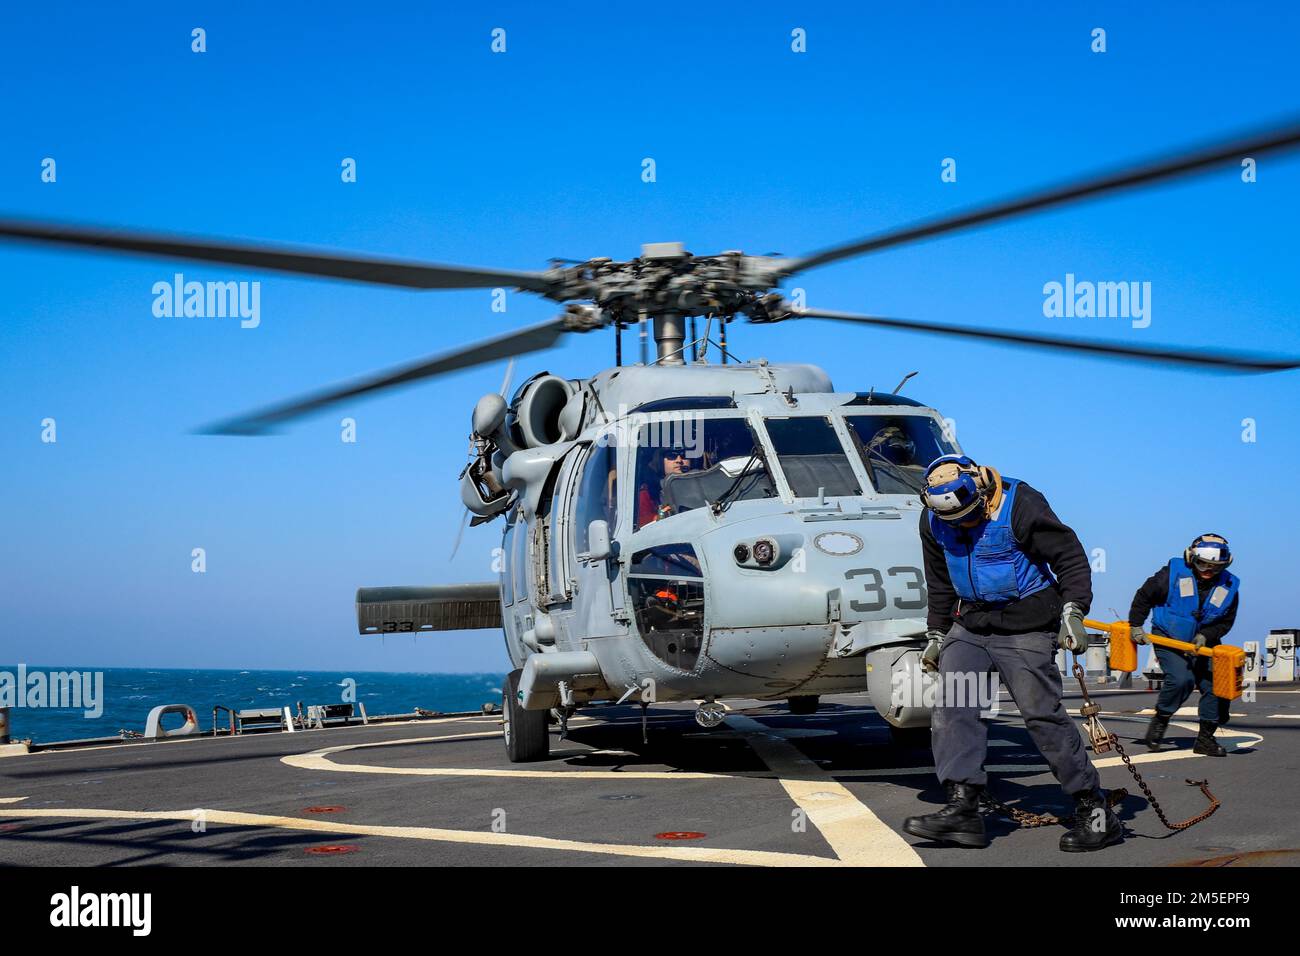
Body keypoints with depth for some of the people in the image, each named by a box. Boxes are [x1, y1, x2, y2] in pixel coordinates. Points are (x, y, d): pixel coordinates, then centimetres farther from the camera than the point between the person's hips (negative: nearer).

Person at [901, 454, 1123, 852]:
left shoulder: (1021, 506, -16)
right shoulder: (933, 521, 2)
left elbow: (1071, 557, -11)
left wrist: (1072, 613, -20)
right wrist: (937, 635, 20)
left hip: (1026, 628, -6)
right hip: (971, 626, 6)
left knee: (1043, 715, -8)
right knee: (951, 706, -11)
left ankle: (1096, 813, 1)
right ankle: (962, 808, -12)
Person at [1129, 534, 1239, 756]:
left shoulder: (1228, 587, -4)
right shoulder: (1173, 573, -13)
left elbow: (1226, 622, 2)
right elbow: (1144, 596, -3)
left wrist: (1206, 636, -15)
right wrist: (1135, 625, -5)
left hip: (1204, 644, 4)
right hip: (1169, 639, -4)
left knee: (1216, 685, -5)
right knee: (1181, 680, -26)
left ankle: (1205, 739, 9)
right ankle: (1160, 721, -2)